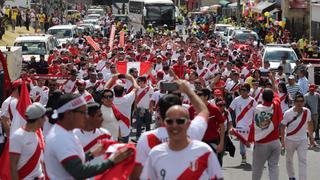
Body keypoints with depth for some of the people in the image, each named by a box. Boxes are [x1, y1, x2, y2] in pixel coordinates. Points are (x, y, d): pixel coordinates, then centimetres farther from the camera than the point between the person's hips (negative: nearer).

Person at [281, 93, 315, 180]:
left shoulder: (307, 111, -6)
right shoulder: (288, 113, -15)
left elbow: (309, 124, 10)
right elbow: (283, 127, -8)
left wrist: (311, 137, 13)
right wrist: (282, 141, -10)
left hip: (303, 140, 1)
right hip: (290, 140, -1)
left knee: (303, 160, -9)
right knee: (289, 160, 14)